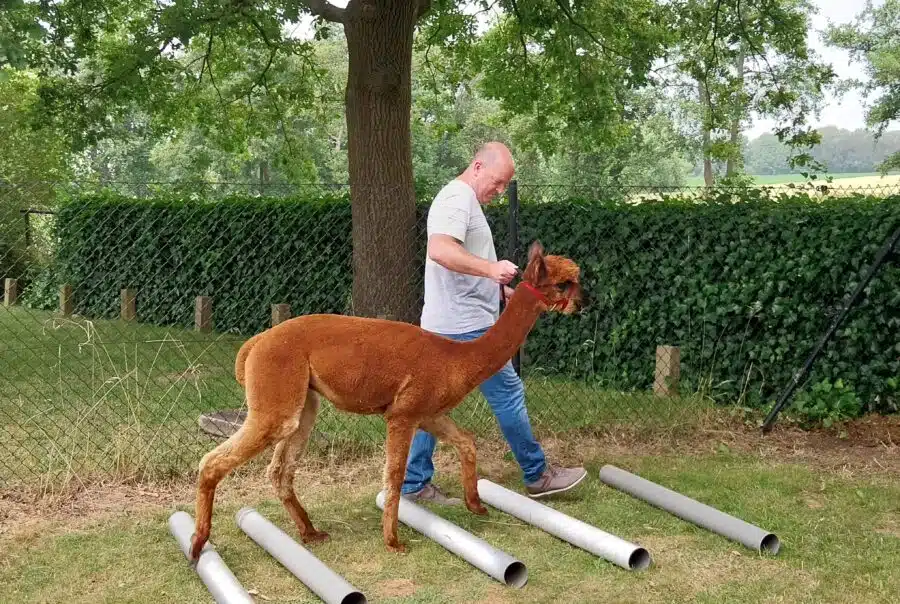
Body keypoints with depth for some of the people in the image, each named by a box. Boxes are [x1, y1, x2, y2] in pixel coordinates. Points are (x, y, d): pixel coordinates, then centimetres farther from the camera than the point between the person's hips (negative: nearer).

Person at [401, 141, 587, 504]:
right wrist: (491, 268, -38)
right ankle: (538, 476, 9)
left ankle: (413, 485, 14)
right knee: (508, 394, -2)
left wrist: (502, 289, 21)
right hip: (466, 326, -11)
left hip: (445, 325, 11)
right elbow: (440, 250, -30)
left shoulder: (465, 201, 21)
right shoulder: (457, 198, -13)